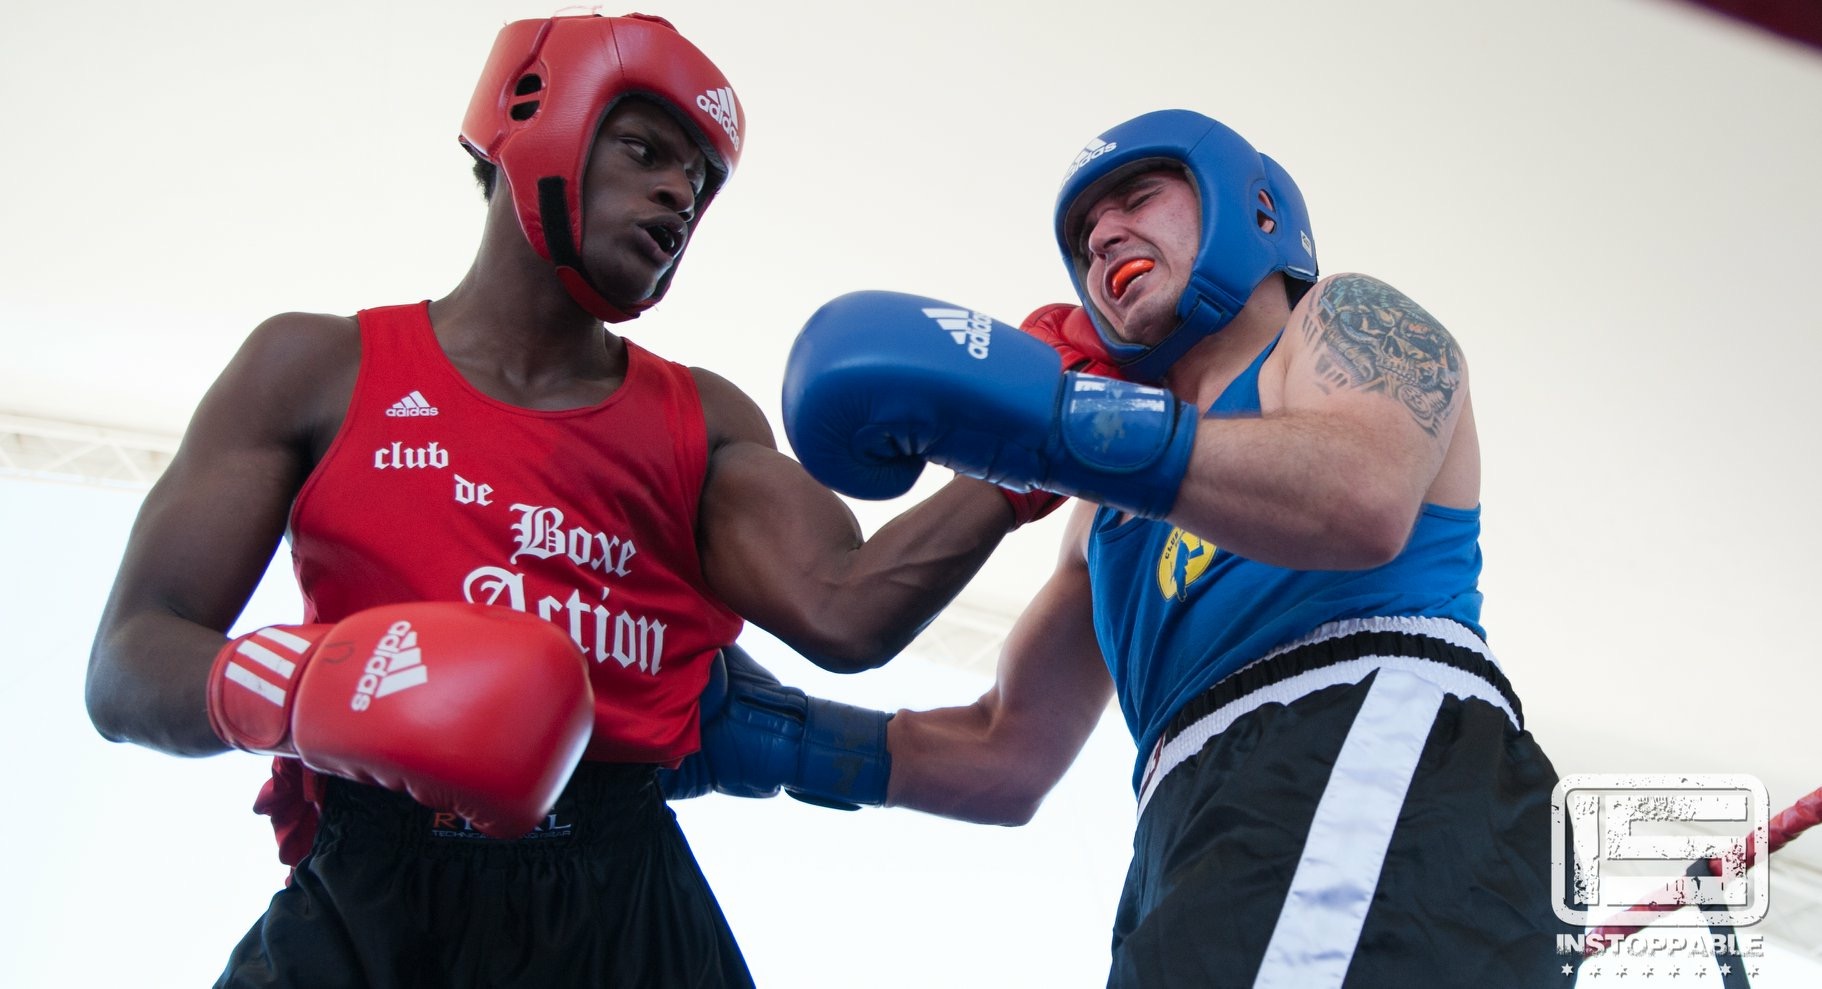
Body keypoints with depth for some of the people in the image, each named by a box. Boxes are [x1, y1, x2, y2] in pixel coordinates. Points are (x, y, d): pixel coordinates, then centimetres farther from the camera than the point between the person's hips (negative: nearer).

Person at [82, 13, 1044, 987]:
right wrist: (296, 683, -21)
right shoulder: (318, 369, 5)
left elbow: (843, 613, -6)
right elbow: (128, 669, -1)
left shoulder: (706, 423, 10)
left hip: (623, 906, 2)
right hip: (365, 904, -1)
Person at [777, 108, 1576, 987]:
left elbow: (1364, 500, -11)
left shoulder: (1346, 318, 14)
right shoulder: (1111, 517, 31)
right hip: (1197, 844, 6)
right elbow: (1009, 758, 28)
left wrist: (1054, 418, -18)